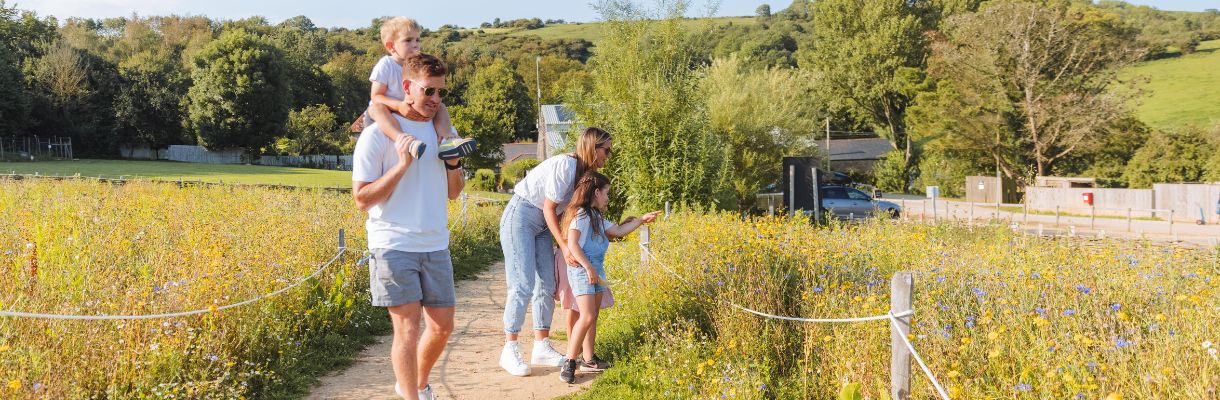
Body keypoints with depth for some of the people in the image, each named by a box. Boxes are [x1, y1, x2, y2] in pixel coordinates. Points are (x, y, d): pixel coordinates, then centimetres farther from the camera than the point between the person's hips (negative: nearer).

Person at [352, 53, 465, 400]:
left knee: (442, 326, 10)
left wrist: (454, 163, -5)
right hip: (394, 246, -5)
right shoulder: (377, 134, -8)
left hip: (436, 246, 6)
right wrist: (401, 165, -19)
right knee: (407, 329, -9)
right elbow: (362, 199, -10)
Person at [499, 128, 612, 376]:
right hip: (520, 216, -9)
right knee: (523, 285, -12)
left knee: (547, 286, 4)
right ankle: (510, 351, -7)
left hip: (543, 225, 9)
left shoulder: (585, 174, 7)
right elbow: (549, 208, -18)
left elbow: (565, 211, 4)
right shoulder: (565, 165, -20)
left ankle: (542, 348, 11)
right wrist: (564, 246, -18)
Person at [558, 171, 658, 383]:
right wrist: (588, 267, -21)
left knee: (593, 317, 11)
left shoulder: (597, 217, 17)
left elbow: (618, 231, 24)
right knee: (587, 317, -16)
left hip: (596, 270, 10)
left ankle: (588, 360, 18)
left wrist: (641, 220, 26)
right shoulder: (581, 214, -12)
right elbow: (572, 244, -19)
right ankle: (569, 363, -11)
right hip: (581, 270, -10)